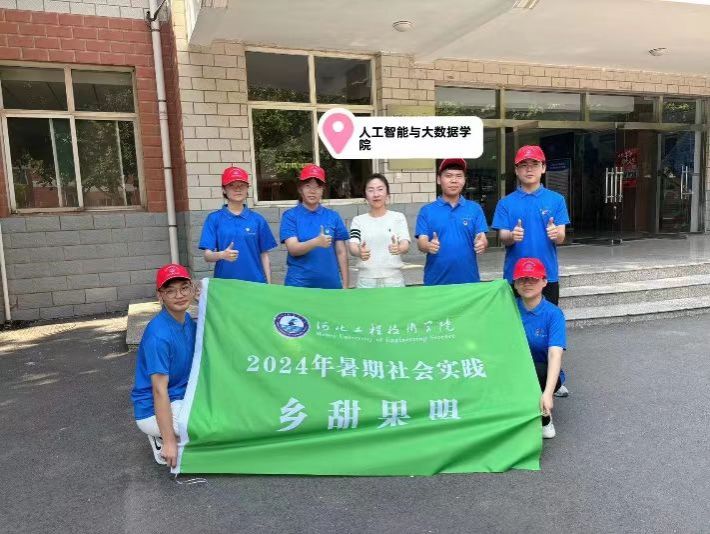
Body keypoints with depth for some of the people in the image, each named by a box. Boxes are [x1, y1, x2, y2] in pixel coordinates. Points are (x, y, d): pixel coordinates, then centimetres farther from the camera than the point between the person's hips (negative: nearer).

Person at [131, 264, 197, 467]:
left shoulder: (188, 320, 0)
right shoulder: (158, 334, -26)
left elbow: (195, 368, 11)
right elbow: (159, 390, -26)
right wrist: (169, 442, -25)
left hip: (181, 397, 8)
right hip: (153, 412, -8)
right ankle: (162, 441, 1)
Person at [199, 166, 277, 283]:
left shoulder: (257, 219, 4)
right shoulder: (214, 219, 2)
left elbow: (264, 255, 7)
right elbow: (207, 256, -4)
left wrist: (269, 285, 2)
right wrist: (222, 255, -24)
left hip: (255, 282, 1)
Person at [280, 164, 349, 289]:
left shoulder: (333, 216, 6)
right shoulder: (290, 216, 0)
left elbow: (341, 252, 8)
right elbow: (293, 249, -12)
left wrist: (345, 285, 4)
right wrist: (316, 242, -30)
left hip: (330, 283, 2)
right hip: (299, 284, -2)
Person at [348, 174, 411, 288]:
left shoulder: (398, 217, 3)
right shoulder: (358, 220, 5)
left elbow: (405, 245, -8)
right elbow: (352, 247, -7)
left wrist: (399, 249, -33)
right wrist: (359, 252, -32)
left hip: (393, 280, 0)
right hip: (366, 281, 1)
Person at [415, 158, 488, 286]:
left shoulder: (475, 209, 4)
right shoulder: (426, 211, 2)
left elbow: (482, 239, 0)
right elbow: (421, 243, -4)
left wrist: (482, 244, -24)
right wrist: (429, 246, -27)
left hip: (468, 280, 1)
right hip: (436, 281, -1)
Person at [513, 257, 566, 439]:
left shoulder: (553, 313, -13)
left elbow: (555, 355, -26)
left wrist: (547, 393, -40)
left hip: (544, 374, -1)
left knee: (533, 370, -35)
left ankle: (544, 418, -5)